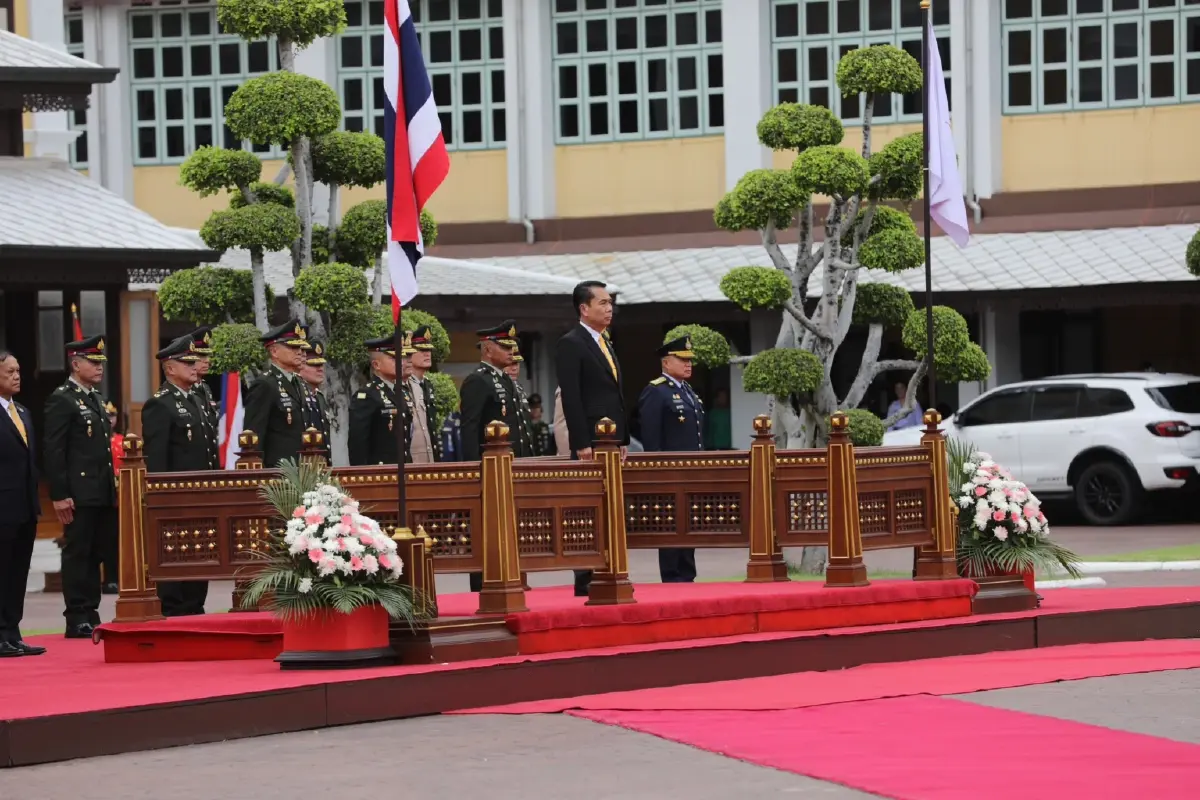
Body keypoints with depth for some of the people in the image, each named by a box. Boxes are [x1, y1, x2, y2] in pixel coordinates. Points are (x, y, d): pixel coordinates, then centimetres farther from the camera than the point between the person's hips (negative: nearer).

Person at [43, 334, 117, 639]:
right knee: (77, 554, -3)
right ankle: (77, 620, -1)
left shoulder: (95, 399, 18)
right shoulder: (61, 400, -8)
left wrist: (113, 488, 17)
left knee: (96, 554, 9)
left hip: (103, 494, 8)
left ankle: (90, 615, 13)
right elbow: (53, 451, -13)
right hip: (79, 495, -8)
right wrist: (59, 496, -18)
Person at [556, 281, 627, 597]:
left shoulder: (605, 343, 19)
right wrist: (582, 444, -19)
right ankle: (585, 580, -8)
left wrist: (623, 439, 16)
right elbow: (571, 397, -14)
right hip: (590, 445, -8)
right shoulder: (571, 344, -7)